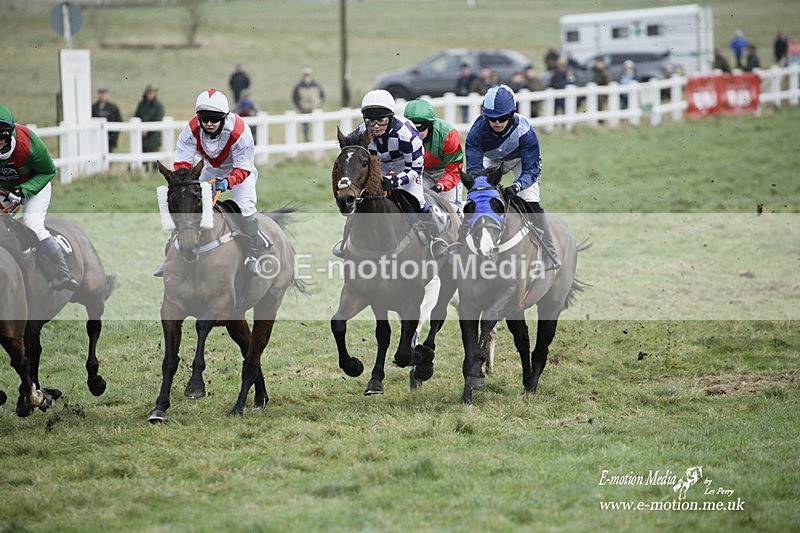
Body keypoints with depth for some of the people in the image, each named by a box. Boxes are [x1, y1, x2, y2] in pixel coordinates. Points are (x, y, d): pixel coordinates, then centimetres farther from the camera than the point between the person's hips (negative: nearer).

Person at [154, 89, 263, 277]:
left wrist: (228, 182, -50)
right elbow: (182, 160, -24)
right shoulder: (192, 130, -28)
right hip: (211, 170, 3)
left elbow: (243, 168, -31)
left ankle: (252, 256, -11)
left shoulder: (239, 131, -36)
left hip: (240, 170, -3)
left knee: (245, 207, -25)